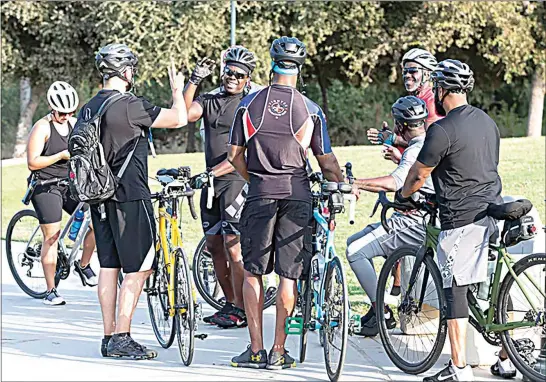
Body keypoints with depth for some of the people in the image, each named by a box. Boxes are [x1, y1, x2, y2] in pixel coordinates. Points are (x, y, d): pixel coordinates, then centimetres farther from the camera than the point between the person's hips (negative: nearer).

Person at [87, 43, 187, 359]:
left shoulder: (88, 110, 10)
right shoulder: (130, 105, -15)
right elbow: (179, 119, -12)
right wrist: (177, 90, 7)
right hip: (130, 197, -8)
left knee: (109, 266, 11)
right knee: (139, 268, -3)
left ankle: (109, 337, 13)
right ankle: (122, 337, -7)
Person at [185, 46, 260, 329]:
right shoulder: (210, 101, 12)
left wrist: (211, 174, -20)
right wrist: (194, 80, -14)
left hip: (237, 179, -7)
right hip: (211, 182, 7)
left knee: (233, 246, -9)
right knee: (214, 246, 11)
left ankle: (241, 311, -5)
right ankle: (230, 304, 21)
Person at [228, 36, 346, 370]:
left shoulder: (249, 104, 1)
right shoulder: (310, 110, -2)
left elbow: (235, 156, 6)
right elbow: (327, 162, 2)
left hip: (260, 194, 1)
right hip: (297, 196, -1)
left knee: (253, 272, 9)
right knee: (289, 275, 3)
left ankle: (256, 349, 5)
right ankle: (279, 352, 4)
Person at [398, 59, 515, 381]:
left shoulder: (443, 130, -14)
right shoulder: (487, 121, 11)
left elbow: (419, 174, -4)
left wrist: (403, 195, 17)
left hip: (461, 218, -8)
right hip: (493, 214, 8)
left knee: (455, 290, -3)